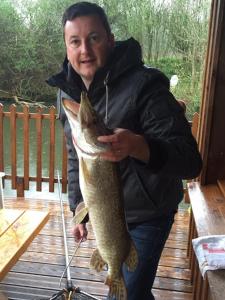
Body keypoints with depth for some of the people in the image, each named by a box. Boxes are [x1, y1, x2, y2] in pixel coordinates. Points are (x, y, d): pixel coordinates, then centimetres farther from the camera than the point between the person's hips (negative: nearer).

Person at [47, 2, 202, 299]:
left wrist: (137, 146, -49)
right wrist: (78, 207, 5)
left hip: (146, 214, -5)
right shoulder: (67, 90, -5)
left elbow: (191, 160, -31)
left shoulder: (144, 84, -25)